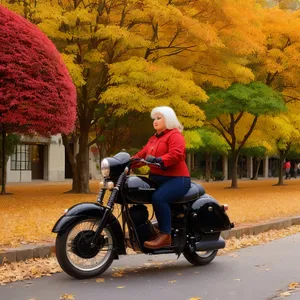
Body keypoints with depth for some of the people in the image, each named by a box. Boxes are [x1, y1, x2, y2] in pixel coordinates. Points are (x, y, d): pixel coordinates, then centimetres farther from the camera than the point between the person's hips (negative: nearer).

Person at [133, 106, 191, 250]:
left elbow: (176, 155, -22)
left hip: (176, 178, -9)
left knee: (158, 198, -34)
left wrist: (158, 161, -35)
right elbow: (141, 154, 17)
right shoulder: (153, 138, 24)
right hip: (157, 178, 9)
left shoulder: (175, 135, -5)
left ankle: (165, 235, -28)